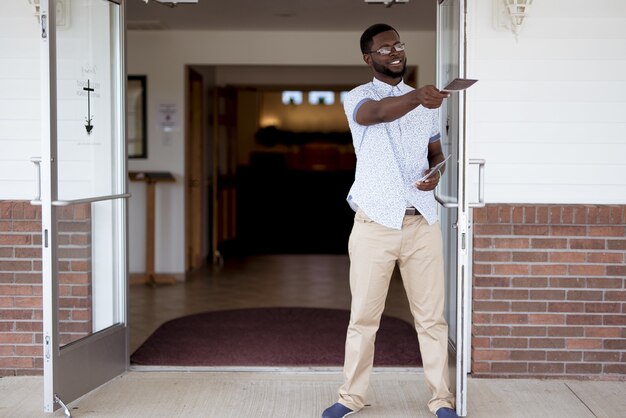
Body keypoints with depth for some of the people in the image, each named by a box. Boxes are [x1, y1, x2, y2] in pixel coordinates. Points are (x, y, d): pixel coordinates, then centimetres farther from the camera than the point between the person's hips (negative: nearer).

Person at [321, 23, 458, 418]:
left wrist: (436, 172, -5)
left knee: (432, 315, 5)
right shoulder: (358, 97, -1)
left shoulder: (424, 101, 14)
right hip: (375, 223, -3)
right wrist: (416, 98, -45)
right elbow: (378, 112, -25)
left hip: (422, 222, 3)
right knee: (363, 315, 4)